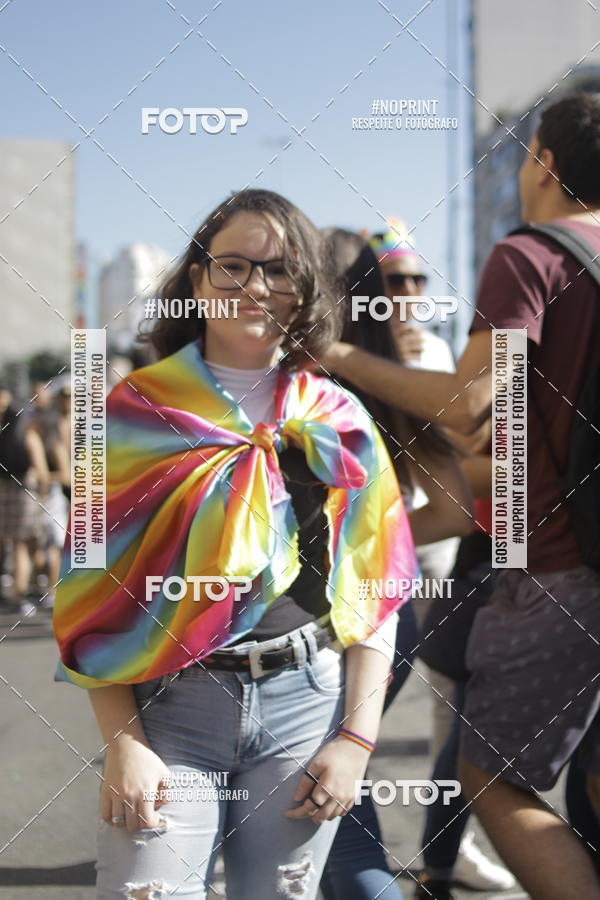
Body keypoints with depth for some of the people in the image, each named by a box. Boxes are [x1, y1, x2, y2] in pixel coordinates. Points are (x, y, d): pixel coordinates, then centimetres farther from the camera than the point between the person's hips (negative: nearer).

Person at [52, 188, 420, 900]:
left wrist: (356, 739, -2)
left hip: (307, 702, 2)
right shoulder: (137, 410, 2)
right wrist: (120, 743, -10)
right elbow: (93, 588, -2)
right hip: (170, 705, -1)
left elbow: (373, 593, 6)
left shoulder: (337, 422, 7)